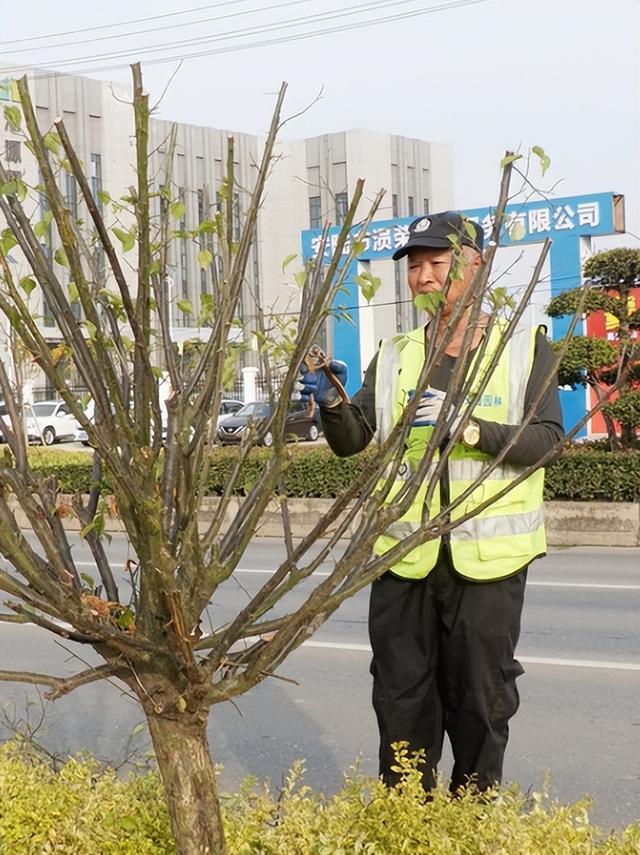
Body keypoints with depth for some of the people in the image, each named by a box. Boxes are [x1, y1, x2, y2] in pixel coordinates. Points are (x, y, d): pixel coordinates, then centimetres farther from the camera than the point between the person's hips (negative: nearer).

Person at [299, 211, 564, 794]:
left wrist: (468, 428, -23)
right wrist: (332, 404, -16)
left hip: (487, 558, -2)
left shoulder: (526, 348, 2)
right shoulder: (395, 357, 10)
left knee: (480, 700, 8)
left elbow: (545, 438, -8)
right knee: (402, 698, 9)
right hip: (404, 556, 3)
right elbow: (351, 442, 4)